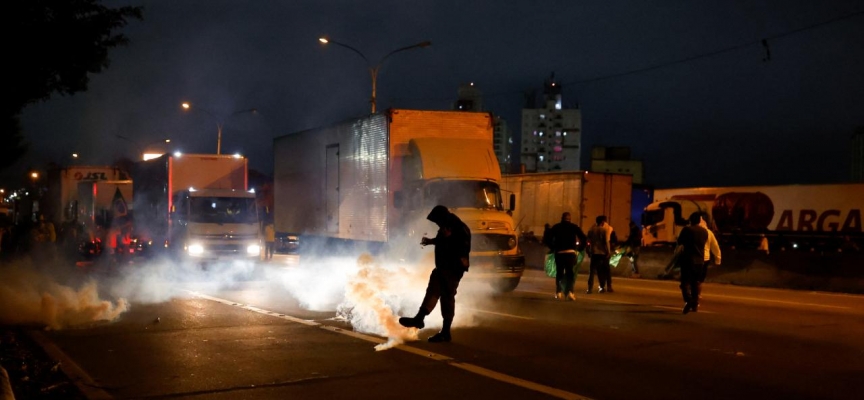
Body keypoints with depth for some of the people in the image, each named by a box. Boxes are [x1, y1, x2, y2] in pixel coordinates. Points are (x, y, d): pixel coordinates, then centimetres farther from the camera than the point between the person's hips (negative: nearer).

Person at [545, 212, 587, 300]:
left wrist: (552, 248, 10)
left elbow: (547, 238, 0)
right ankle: (569, 292, -14)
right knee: (570, 273, 1)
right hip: (570, 252, -1)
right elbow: (584, 238, -3)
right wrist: (580, 248, 7)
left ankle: (559, 292, 1)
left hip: (559, 253, 1)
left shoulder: (556, 227, 8)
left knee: (559, 273, 8)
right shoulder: (574, 227, 6)